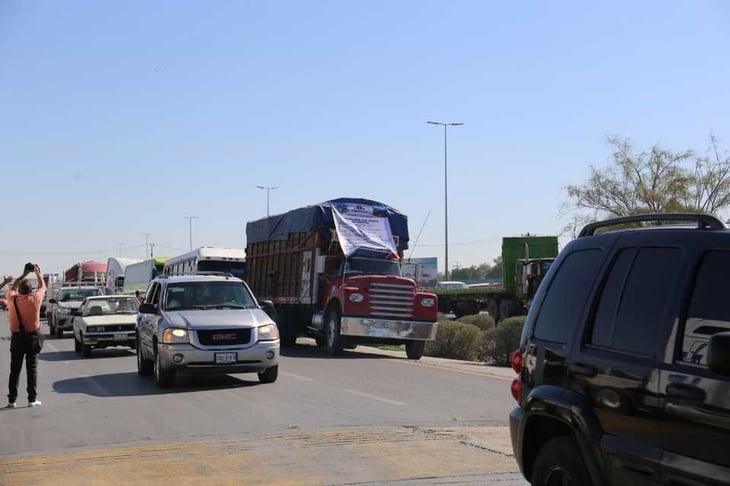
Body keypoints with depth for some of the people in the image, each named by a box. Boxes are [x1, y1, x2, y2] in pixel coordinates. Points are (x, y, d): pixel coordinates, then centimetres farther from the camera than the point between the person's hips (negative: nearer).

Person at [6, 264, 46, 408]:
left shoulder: (12, 299, -4)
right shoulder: (35, 299, -9)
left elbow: (13, 287, 19)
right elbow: (43, 286, 10)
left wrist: (24, 274, 27)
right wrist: (37, 272, 23)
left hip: (16, 337, 2)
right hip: (32, 337, -2)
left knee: (15, 369, 6)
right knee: (32, 369, 2)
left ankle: (12, 400, 5)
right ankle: (32, 399, 1)